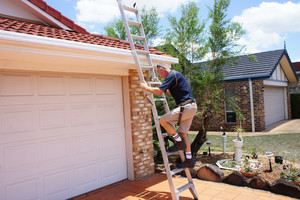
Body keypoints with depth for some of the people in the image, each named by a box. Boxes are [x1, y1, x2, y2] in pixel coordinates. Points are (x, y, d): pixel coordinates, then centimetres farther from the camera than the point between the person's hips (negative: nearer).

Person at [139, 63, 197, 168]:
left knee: (163, 120, -9)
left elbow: (158, 92, -18)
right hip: (191, 107, 10)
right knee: (182, 133, 12)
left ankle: (180, 143, 1)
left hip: (186, 107, -10)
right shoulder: (175, 75, 21)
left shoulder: (172, 76, -11)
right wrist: (163, 88, 28)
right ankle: (189, 160, 17)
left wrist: (145, 87, -4)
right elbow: (173, 93, 32)